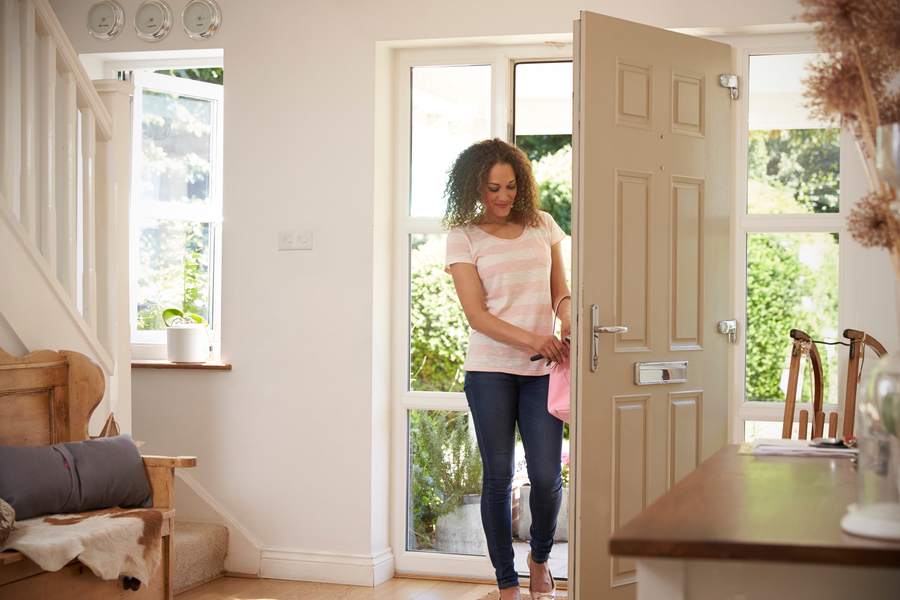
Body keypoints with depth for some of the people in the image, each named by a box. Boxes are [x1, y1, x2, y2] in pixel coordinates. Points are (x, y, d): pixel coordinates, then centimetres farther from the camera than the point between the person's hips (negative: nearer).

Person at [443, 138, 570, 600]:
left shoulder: (542, 226, 10)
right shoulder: (463, 238, 0)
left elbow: (560, 290, 16)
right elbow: (476, 315, -8)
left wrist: (568, 314, -9)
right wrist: (531, 339, -22)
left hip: (541, 370, 2)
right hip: (490, 370, -2)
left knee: (547, 477, -3)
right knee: (498, 477, 2)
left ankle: (540, 557, 26)